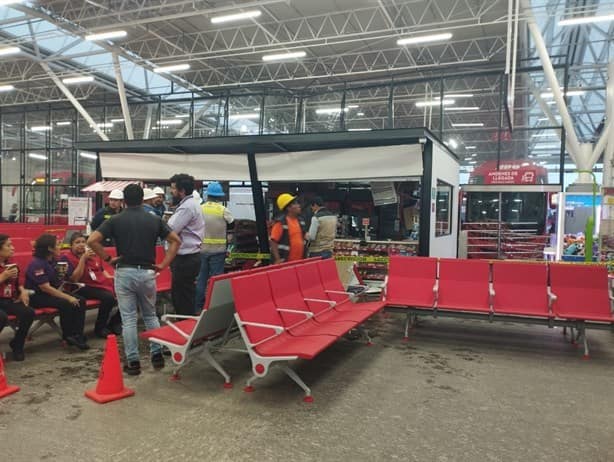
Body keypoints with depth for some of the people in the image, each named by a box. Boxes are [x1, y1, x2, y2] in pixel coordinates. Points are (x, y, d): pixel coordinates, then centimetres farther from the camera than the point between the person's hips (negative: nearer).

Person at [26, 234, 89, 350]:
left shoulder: (53, 261, 6)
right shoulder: (37, 264, -18)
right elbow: (45, 288, -25)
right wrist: (68, 297, -26)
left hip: (52, 293, 8)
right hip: (37, 297, -8)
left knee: (80, 300, -10)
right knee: (66, 304, -30)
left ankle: (77, 335, -15)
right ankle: (68, 336, -14)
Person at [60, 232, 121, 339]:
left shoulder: (93, 253, 15)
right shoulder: (66, 258, -1)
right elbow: (74, 279, -14)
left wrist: (109, 277, 9)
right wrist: (83, 258, -17)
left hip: (103, 282, 6)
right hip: (86, 287, -6)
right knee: (109, 297, -33)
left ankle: (115, 322, 10)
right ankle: (99, 328, -11)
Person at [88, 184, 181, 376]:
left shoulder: (115, 220, -1)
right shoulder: (154, 220, 4)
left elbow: (92, 240, -9)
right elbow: (175, 240, 2)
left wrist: (107, 258, 0)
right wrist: (164, 264, 3)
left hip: (124, 272, -1)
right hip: (147, 272, 2)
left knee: (128, 319, 6)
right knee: (150, 315, 19)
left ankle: (133, 362, 9)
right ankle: (157, 354, 18)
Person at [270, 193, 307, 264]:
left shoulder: (300, 220, 11)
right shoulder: (281, 222, -12)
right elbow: (273, 241, -14)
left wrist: (305, 256, 17)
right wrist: (278, 259, -19)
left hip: (300, 261, 7)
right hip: (285, 262, -7)